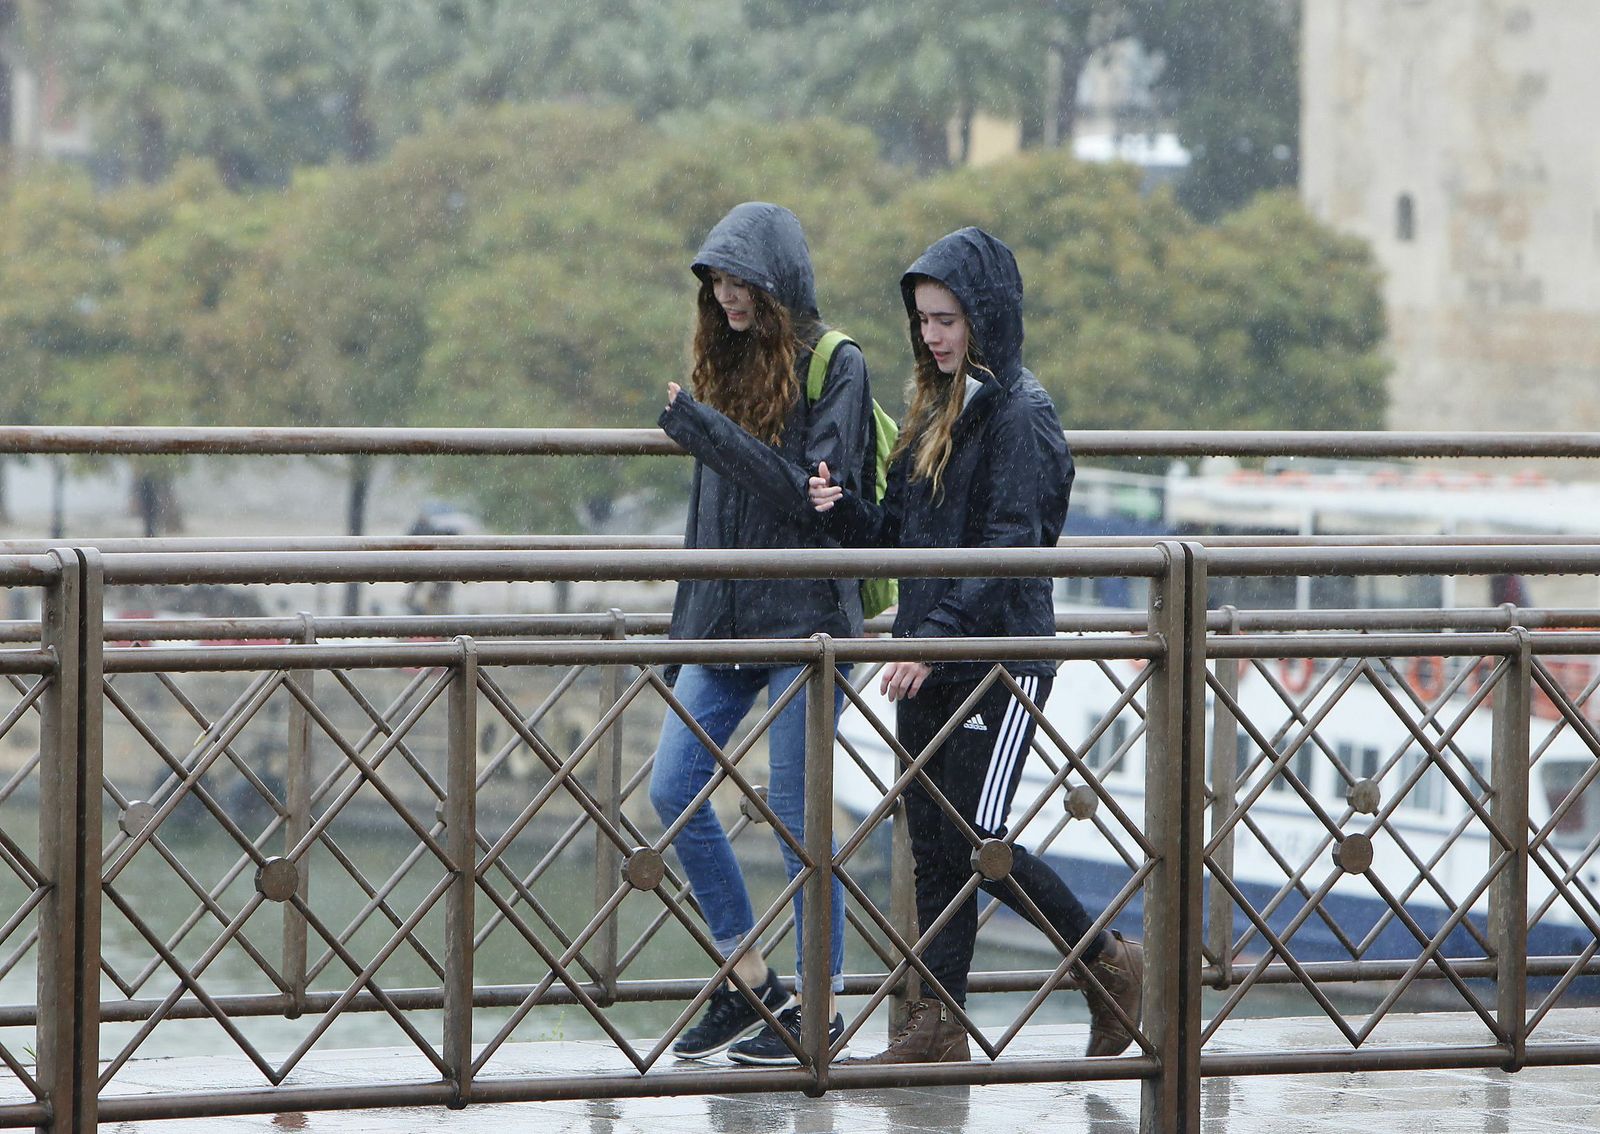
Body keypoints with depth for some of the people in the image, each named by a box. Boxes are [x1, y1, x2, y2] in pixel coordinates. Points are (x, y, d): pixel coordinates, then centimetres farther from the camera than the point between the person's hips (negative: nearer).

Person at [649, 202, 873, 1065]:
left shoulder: (835, 366, -8)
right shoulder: (727, 360, 12)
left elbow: (808, 492, -18)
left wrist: (704, 429, -22)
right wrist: (691, 610, 17)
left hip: (804, 615, -7)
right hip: (723, 617, 7)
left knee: (794, 808, -3)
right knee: (674, 787, 1)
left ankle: (823, 1008, 7)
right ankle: (749, 984, 12)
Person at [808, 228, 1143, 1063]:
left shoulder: (1018, 414, -12)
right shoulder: (934, 410, 14)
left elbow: (1009, 549, -19)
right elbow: (902, 536, 15)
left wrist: (937, 634, -25)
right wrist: (844, 512, -5)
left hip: (1000, 660, -8)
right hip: (928, 660, 8)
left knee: (973, 840, -8)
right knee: (931, 843, 6)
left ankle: (1108, 963, 10)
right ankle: (938, 1026, 10)